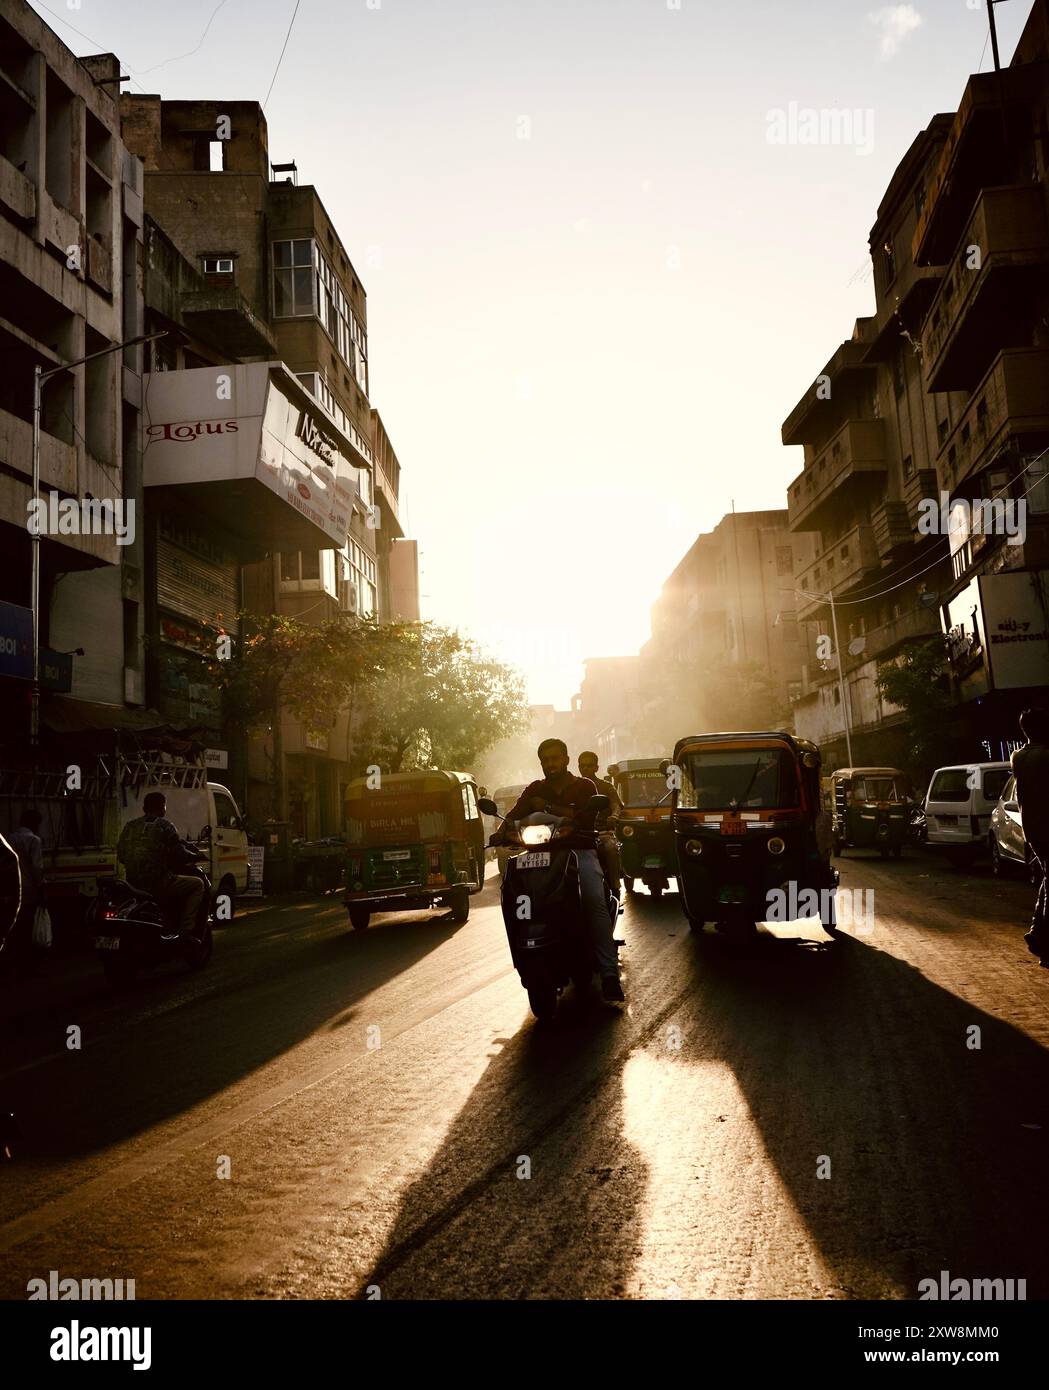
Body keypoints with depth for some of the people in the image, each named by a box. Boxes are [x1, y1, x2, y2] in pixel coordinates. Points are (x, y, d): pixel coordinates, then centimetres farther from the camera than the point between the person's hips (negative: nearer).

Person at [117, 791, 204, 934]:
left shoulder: (129, 826, 10)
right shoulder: (165, 826, -8)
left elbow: (121, 855, 15)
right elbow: (179, 855, -11)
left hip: (133, 883, 7)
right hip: (158, 884, -7)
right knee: (198, 884, 11)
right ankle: (185, 928, 1)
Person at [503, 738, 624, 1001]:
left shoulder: (584, 786, 13)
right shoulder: (534, 790, 21)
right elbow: (512, 817, 7)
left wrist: (547, 807, -9)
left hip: (580, 849, -2)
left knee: (595, 902, -27)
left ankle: (610, 975, -29)